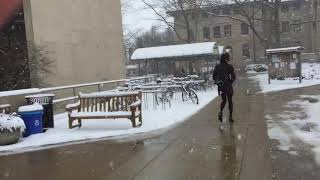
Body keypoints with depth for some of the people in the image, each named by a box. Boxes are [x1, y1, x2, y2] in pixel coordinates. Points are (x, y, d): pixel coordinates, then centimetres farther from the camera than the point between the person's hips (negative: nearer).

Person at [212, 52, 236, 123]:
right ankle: (230, 116, 12)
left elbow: (214, 77, 2)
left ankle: (221, 112, -5)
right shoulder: (229, 67, -10)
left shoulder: (217, 67, 0)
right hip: (228, 86, -3)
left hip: (220, 87, 3)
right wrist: (230, 82, 9)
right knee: (230, 101, 12)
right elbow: (233, 77, -9)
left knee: (224, 100, 19)